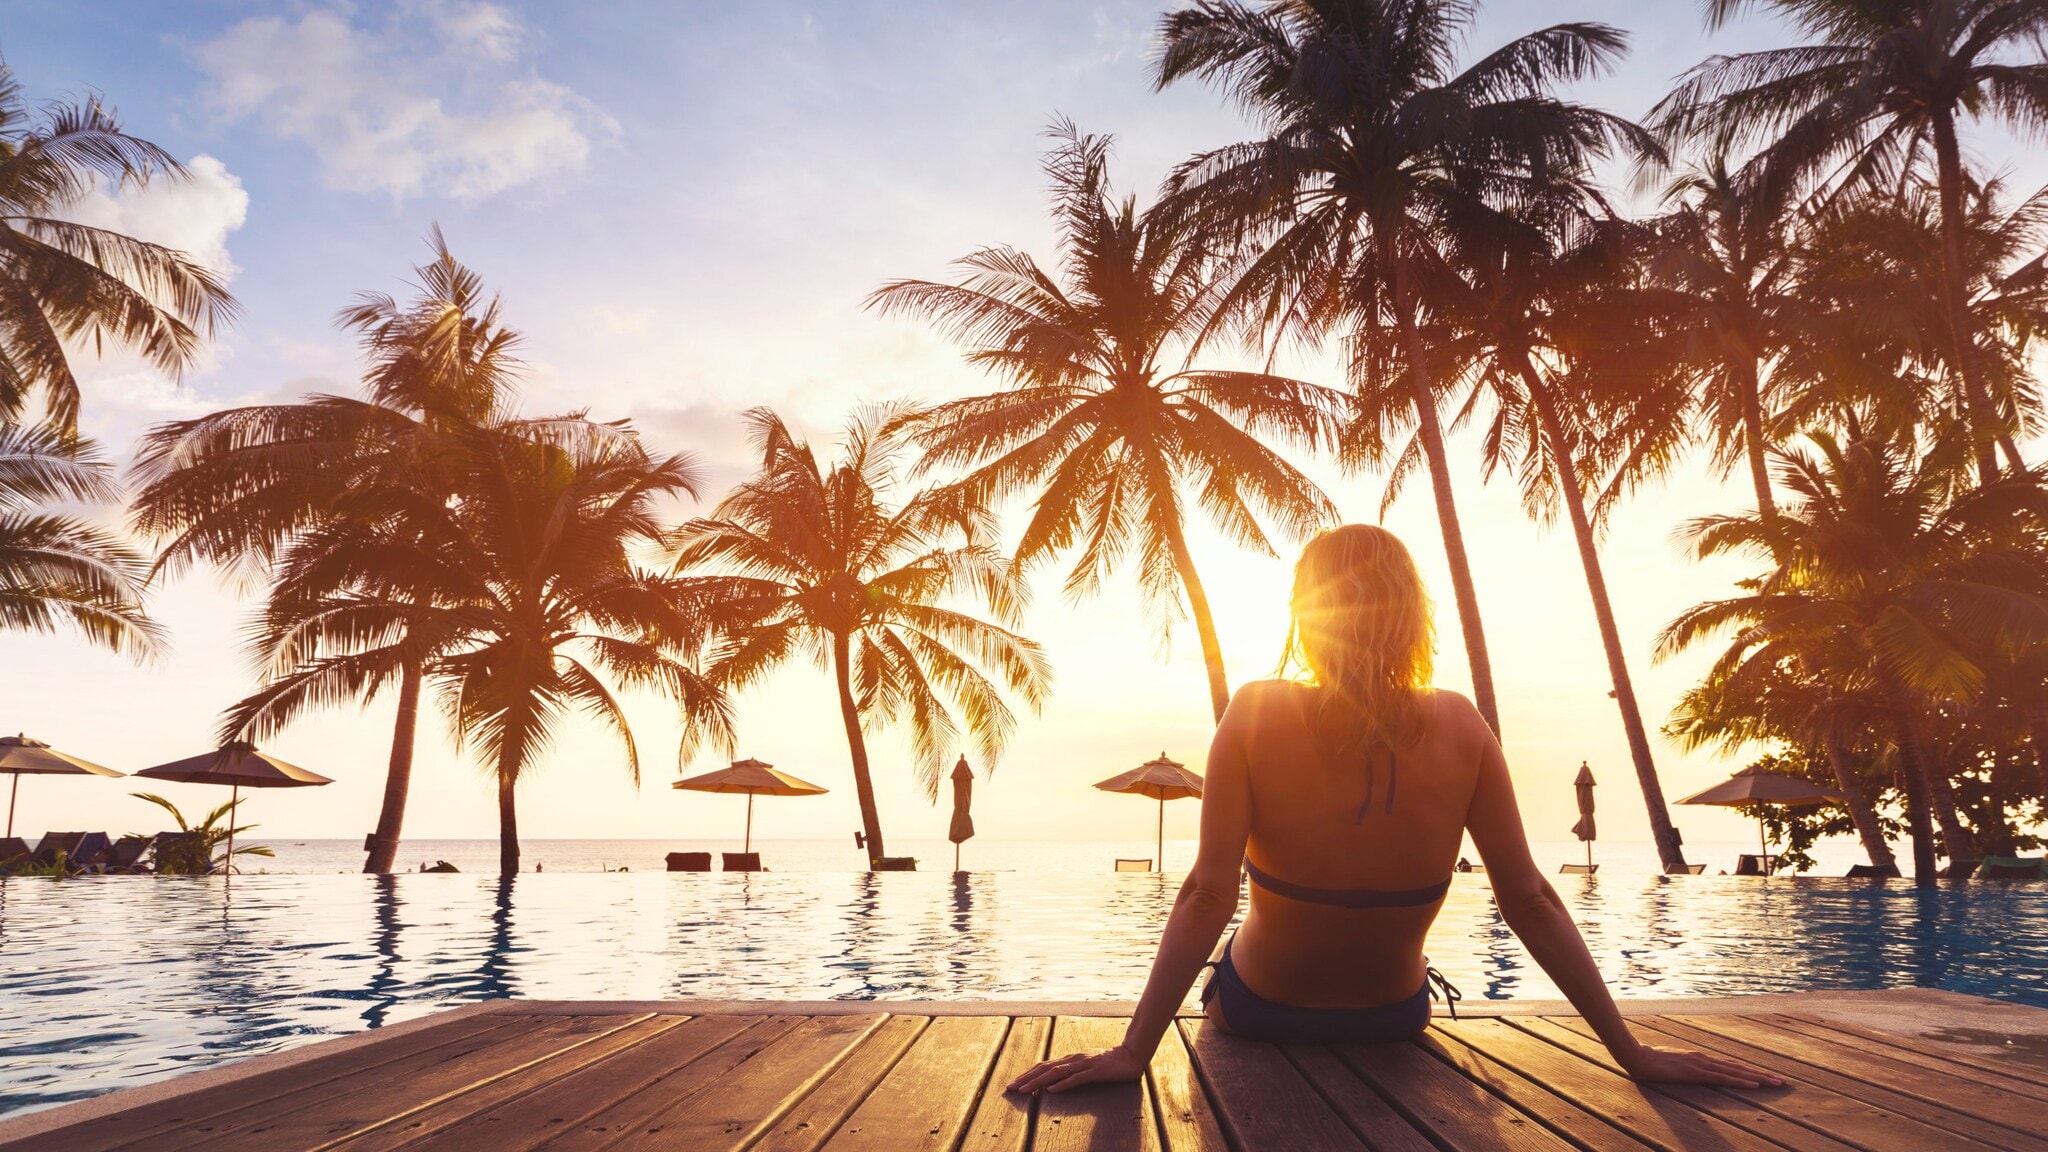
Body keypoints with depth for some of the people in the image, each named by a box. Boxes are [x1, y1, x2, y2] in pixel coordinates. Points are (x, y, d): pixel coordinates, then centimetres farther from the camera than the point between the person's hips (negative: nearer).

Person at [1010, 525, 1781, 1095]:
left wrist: (1132, 1053, -26)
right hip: (1393, 1021, 3)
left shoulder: (1257, 716, -24)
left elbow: (1208, 893, -28)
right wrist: (1632, 1053, -7)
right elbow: (1528, 901, -16)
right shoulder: (1458, 727, -18)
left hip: (1259, 1013, -2)